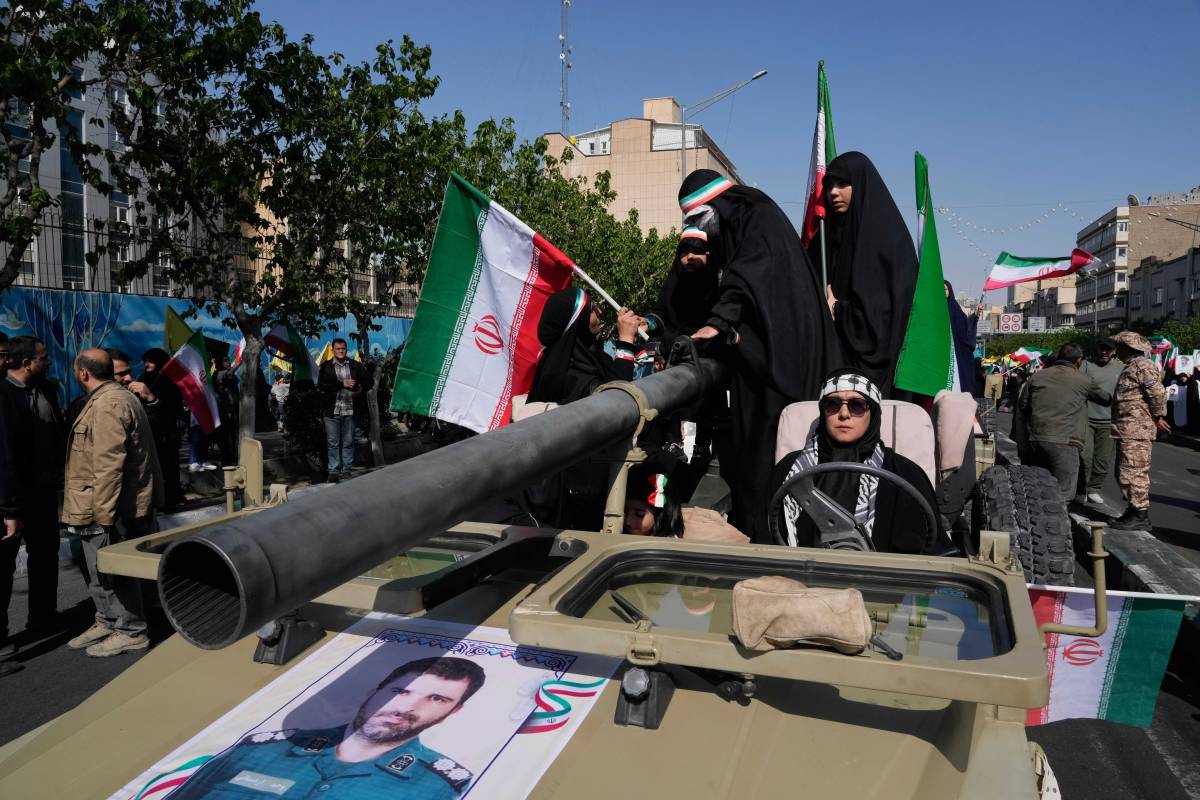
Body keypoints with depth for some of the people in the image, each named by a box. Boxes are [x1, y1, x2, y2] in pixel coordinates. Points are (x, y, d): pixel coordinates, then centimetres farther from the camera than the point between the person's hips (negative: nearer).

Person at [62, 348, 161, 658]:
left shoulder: (107, 405, -19)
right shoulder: (119, 398, 16)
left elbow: (109, 465, -25)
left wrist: (103, 515, -24)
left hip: (107, 508, -10)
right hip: (105, 506, 10)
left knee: (110, 572, 0)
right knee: (103, 571, 19)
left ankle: (130, 632, 9)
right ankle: (107, 621, 31)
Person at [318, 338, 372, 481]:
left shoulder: (355, 366, 10)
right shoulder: (326, 367, 5)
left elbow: (368, 381, 13)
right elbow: (322, 385, -9)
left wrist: (360, 390, -5)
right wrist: (342, 384, -16)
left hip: (350, 411, 2)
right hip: (332, 411, -1)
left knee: (348, 442, 7)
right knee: (333, 443, 2)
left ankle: (346, 470, 15)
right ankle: (333, 471, 8)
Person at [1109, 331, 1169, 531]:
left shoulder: (1143, 366, -13)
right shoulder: (1131, 367, 21)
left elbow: (1158, 393, -20)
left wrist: (1159, 417, -12)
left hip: (1137, 432, -11)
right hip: (1126, 431, 11)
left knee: (1133, 473, -9)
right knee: (1124, 473, 16)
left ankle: (1140, 517, -5)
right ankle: (1134, 512, 24)